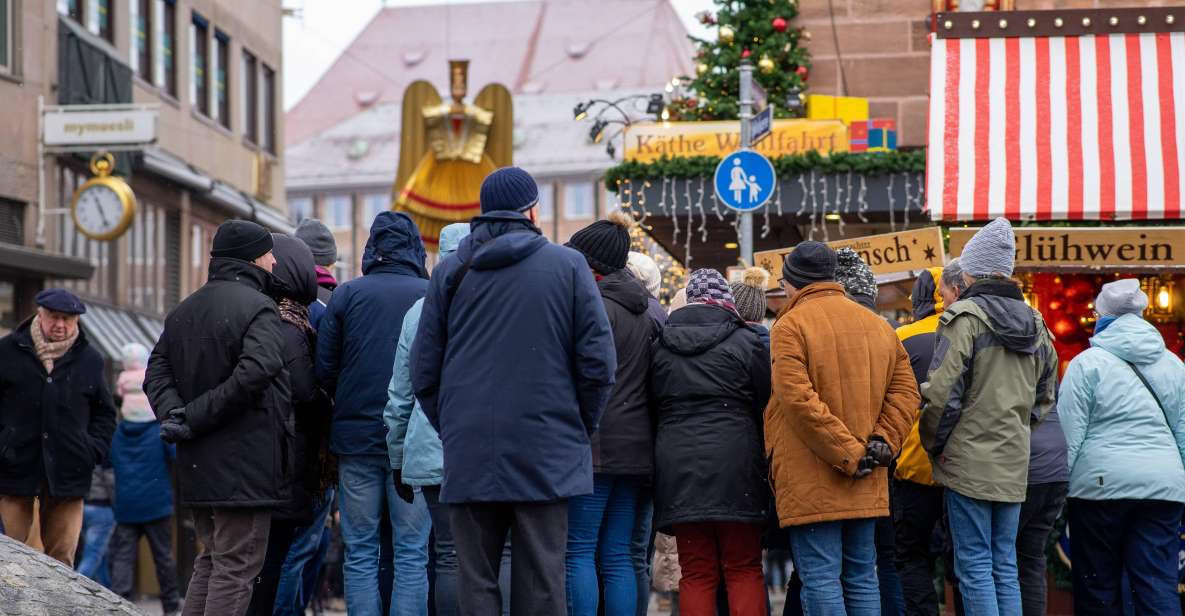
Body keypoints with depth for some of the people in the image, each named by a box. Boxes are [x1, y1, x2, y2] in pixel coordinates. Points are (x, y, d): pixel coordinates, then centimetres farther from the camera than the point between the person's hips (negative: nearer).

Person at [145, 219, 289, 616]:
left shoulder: (183, 311, 15)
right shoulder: (256, 308, -11)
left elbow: (156, 373, 9)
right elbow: (255, 371, -26)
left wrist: (174, 415, -6)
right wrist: (196, 417, -19)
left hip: (196, 464, 8)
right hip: (245, 463, -8)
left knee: (211, 557, 20)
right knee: (237, 566, -4)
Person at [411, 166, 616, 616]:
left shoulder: (450, 272, 6)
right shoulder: (567, 265, 0)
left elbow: (423, 371, 6)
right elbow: (597, 360, -3)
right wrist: (581, 428, 10)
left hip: (469, 458, 2)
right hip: (546, 455, -1)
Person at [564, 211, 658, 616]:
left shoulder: (598, 305, -9)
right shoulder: (643, 309, 17)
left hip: (596, 445, -8)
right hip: (636, 448, 8)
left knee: (579, 551, -4)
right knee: (618, 557, 9)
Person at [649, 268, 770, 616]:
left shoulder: (661, 346, 9)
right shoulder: (745, 341, 0)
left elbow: (654, 408, 13)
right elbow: (765, 405, 1)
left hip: (678, 465, 3)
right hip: (734, 464, -2)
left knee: (696, 573, 5)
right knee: (744, 570, 4)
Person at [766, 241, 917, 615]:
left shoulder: (790, 326, -7)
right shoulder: (878, 325, 14)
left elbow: (797, 398, -18)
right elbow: (905, 392, 9)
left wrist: (848, 454, -15)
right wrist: (881, 444, -1)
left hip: (811, 485, -6)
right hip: (866, 487, 6)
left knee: (820, 579, -5)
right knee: (861, 577, 12)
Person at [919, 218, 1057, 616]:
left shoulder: (964, 317, -10)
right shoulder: (1034, 324, 13)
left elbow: (943, 394, -14)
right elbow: (1046, 397, 20)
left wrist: (933, 445, 0)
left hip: (970, 462, -6)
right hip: (1014, 464, 7)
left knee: (975, 568, -4)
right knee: (1005, 567, 11)